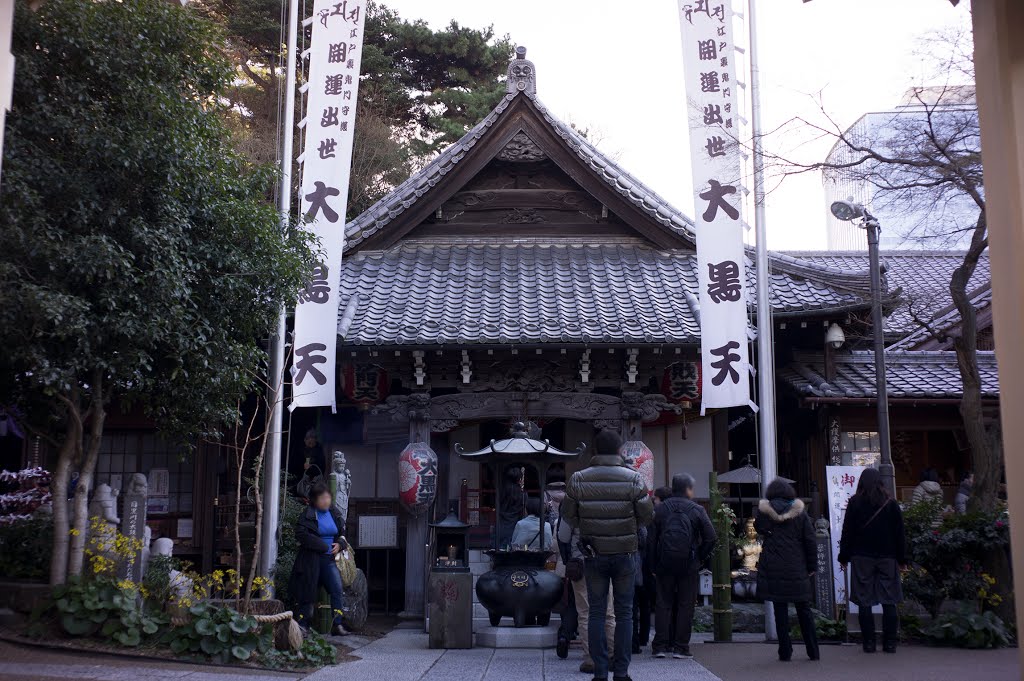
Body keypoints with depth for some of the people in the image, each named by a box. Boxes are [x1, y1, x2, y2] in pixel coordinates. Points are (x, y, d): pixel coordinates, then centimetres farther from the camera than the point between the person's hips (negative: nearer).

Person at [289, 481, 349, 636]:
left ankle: (337, 625, -6)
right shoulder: (307, 515, -8)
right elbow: (301, 535, -19)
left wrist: (339, 544, -2)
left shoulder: (333, 513, 8)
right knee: (308, 594, 1)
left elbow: (342, 533, 20)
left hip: (329, 559, 5)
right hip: (311, 559, -4)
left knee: (337, 590, -9)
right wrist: (324, 546, -17)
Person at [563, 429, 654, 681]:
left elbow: (568, 514, 1)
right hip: (624, 554, -1)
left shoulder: (578, 479, -6)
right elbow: (647, 516, -2)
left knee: (596, 612, 8)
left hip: (593, 554, 1)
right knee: (624, 613, 8)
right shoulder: (633, 479, -9)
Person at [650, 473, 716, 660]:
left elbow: (652, 538, -2)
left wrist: (654, 564, 3)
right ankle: (680, 647, 5)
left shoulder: (661, 508, 2)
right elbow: (711, 537, -7)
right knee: (685, 605, 5)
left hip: (664, 563, 2)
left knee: (663, 603, 8)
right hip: (688, 565, -2)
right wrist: (700, 557, 4)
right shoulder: (696, 509, -2)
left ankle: (660, 646, 6)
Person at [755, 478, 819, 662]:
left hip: (773, 569, -1)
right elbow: (810, 541, 1)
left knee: (780, 610, 4)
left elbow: (758, 529, 13)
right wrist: (811, 566, 7)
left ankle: (785, 652, 4)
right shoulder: (799, 512, 2)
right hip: (797, 569, 1)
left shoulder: (764, 511, -3)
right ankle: (813, 651, 13)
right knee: (804, 609, 10)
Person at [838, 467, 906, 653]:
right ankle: (889, 643, 5)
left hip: (861, 558, -1)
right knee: (889, 602, 6)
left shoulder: (854, 503, -2)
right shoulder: (891, 504, 2)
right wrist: (901, 558, 13)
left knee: (864, 602, 2)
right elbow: (899, 533, 6)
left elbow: (847, 532, -1)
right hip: (887, 558, 2)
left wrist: (844, 557, 7)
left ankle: (869, 642, 2)